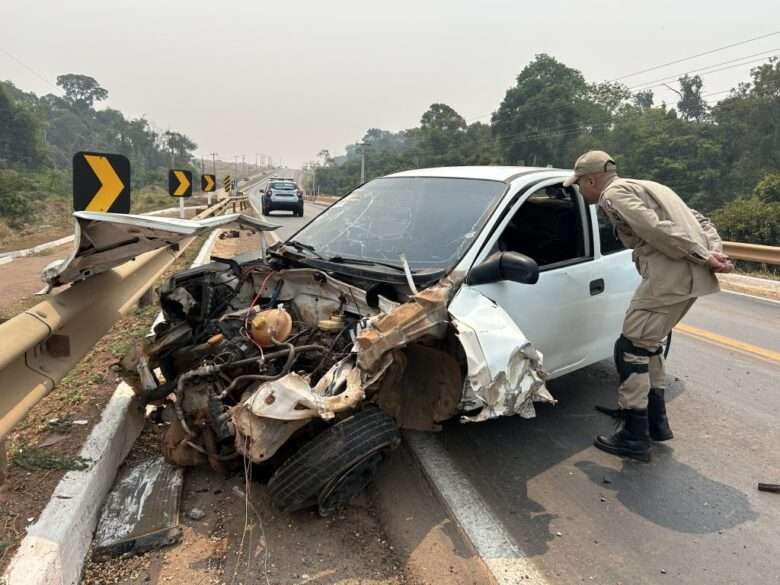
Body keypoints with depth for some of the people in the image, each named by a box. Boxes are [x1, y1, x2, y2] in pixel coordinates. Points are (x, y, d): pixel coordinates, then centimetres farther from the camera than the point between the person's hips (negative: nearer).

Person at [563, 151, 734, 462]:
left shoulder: (614, 194, -3)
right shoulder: (643, 187, 27)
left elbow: (655, 230, -18)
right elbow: (700, 220, 23)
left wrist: (705, 258, -13)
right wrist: (715, 252, 7)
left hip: (670, 275, -10)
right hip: (693, 275, 10)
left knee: (630, 349, -1)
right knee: (646, 345, 21)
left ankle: (635, 437, 5)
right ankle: (656, 422, 28)